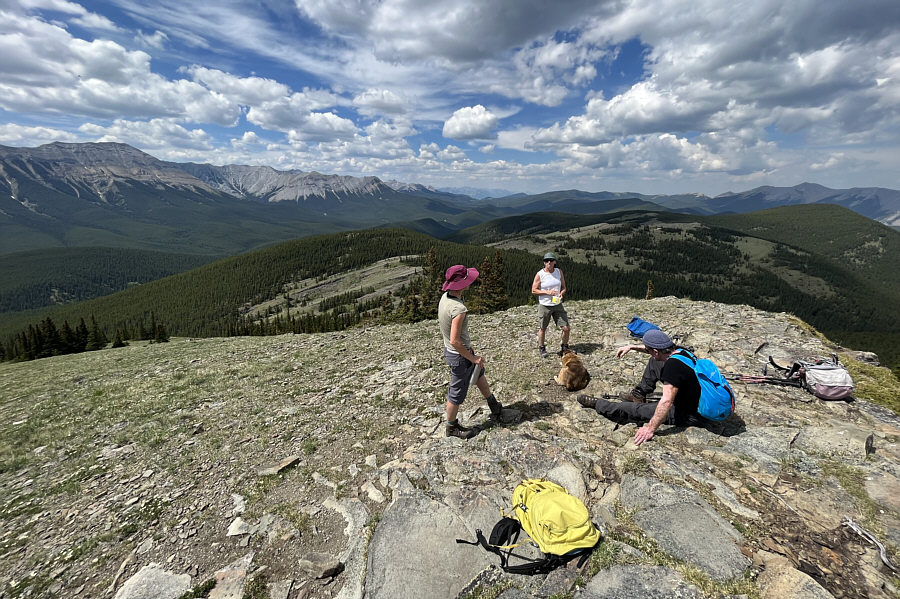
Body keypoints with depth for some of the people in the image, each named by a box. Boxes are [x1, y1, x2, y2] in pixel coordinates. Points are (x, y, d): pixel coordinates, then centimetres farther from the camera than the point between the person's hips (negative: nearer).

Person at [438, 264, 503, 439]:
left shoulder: (445, 297, -5)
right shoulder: (458, 309, -34)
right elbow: (454, 341, -32)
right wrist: (472, 358, -17)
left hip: (450, 350, 10)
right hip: (459, 355, -10)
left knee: (479, 374, 27)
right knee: (457, 393, 11)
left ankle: (495, 408, 47)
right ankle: (452, 427, 33)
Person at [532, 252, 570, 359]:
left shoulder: (559, 272, 2)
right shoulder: (539, 275, -9)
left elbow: (564, 287, 9)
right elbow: (533, 291, -7)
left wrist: (561, 294, -13)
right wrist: (547, 292, -19)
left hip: (558, 305, 3)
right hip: (544, 306, -3)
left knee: (566, 328, -1)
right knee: (543, 329, 10)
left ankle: (564, 348, 24)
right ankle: (541, 348, 34)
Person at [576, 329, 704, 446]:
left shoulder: (673, 365, -33)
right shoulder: (677, 351, -4)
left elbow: (667, 402, -38)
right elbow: (656, 350, 20)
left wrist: (651, 428, -37)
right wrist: (632, 347, 14)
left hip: (688, 416, -9)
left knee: (634, 409, -4)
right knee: (654, 362, 12)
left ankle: (597, 404, 16)